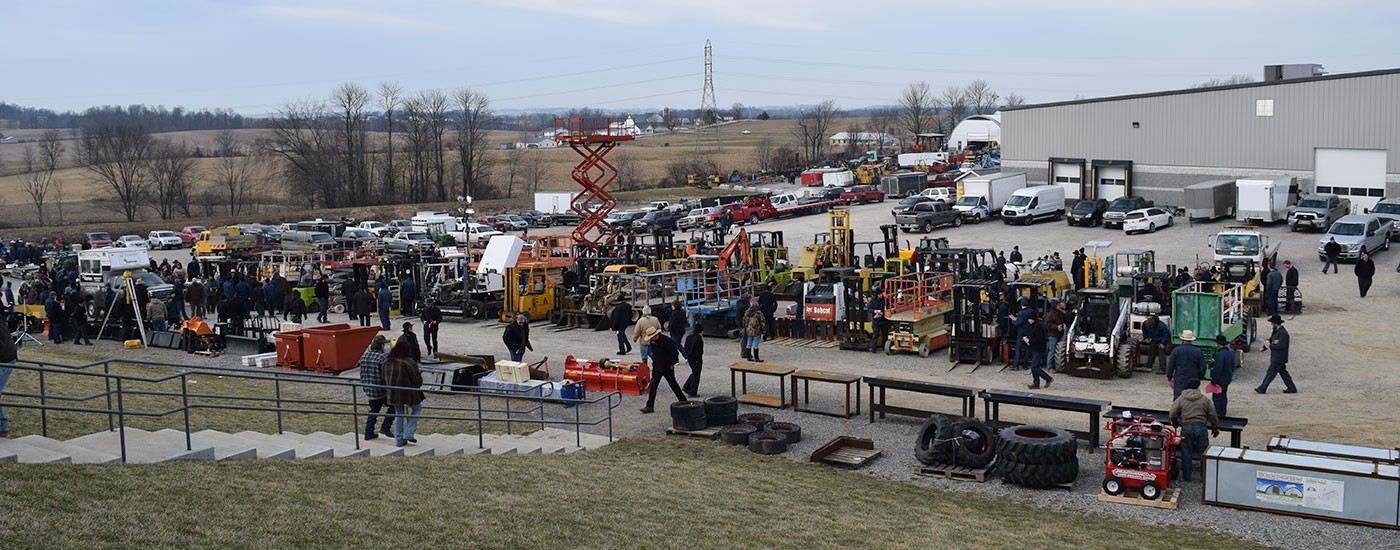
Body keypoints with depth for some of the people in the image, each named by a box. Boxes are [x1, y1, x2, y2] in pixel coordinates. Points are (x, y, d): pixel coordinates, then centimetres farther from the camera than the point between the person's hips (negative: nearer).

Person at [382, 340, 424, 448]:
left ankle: (399, 439, 19)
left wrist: (387, 393, 22)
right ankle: (409, 434, 8)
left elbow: (384, 379, 13)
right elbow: (417, 379, -13)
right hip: (408, 393, -6)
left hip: (393, 395, 6)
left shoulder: (387, 361, 4)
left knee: (398, 415, 18)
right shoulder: (408, 362, -17)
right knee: (417, 409, 17)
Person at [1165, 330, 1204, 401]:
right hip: (1193, 381, 1)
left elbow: (1170, 365, -3)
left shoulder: (1176, 350, -7)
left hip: (1179, 380, -1)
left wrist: (1169, 377, 10)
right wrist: (1199, 378, 16)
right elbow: (1203, 367, 2)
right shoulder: (1198, 351, -3)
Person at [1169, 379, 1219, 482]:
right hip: (1201, 427, 0)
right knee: (1203, 452, 9)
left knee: (1186, 452, 9)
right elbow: (1213, 415, 7)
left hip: (1186, 428, 0)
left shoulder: (1180, 399, 2)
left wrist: (1175, 423, 18)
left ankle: (1186, 475, 14)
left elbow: (1173, 414, -1)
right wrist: (1215, 428, 19)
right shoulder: (1205, 400, 4)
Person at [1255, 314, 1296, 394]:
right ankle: (1292, 388, 20)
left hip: (1278, 358, -10)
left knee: (1271, 373, -4)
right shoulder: (1276, 331, 11)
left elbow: (1281, 346, -28)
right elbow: (1270, 340, 20)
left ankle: (1262, 388, 1)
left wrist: (1270, 346, -18)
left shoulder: (1283, 333, -21)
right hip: (1276, 357, 10)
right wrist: (1264, 348, 6)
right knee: (1283, 373, 14)